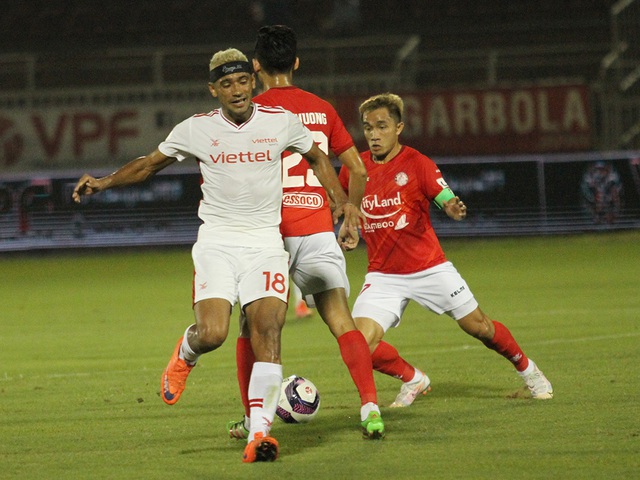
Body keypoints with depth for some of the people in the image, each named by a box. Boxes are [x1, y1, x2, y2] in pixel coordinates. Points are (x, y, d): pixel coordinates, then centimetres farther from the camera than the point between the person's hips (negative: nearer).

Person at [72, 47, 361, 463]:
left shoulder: (281, 122, 2)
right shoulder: (196, 129, 1)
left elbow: (317, 158, 21)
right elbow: (149, 164, 16)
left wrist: (342, 202, 11)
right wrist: (103, 183, 3)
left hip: (265, 241, 1)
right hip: (217, 242, 0)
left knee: (268, 329, -18)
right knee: (212, 332, -20)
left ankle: (259, 433, -17)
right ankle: (185, 354, 19)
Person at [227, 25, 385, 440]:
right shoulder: (322, 109, 8)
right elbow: (357, 168, 12)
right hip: (318, 230, 2)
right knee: (342, 321, 1)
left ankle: (252, 420, 15)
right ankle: (370, 406, -16)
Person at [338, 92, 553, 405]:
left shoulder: (417, 163, -8)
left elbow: (447, 200, -14)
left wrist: (454, 209, -37)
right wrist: (340, 238, 1)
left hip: (429, 268, -2)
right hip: (383, 275, 2)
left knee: (480, 328, 4)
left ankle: (527, 370, 33)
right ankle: (413, 380, 13)